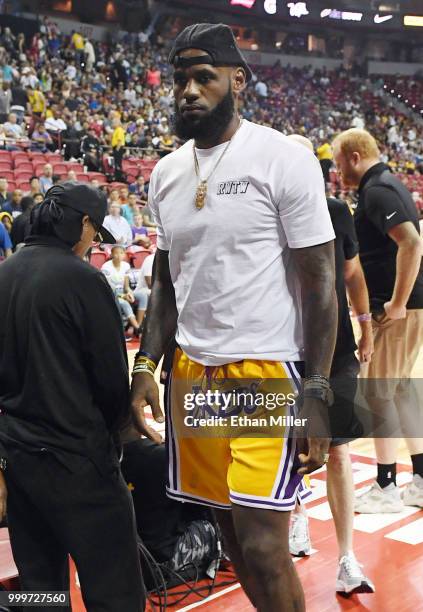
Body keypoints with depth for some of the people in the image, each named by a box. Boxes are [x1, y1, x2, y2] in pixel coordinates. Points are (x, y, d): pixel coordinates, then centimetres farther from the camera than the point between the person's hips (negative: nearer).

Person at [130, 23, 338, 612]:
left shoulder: (285, 159, -8)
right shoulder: (166, 173, 10)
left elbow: (320, 285, -9)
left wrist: (316, 396, -14)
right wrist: (146, 367, 5)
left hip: (268, 373, -5)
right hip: (192, 371, 6)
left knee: (263, 547, -7)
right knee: (234, 536, 14)